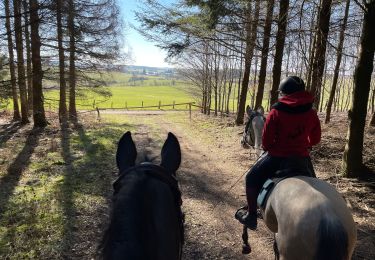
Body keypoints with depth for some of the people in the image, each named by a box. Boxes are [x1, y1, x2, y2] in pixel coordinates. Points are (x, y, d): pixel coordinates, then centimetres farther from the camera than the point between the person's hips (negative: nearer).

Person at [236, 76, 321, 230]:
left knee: (252, 178, 16)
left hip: (277, 156, -4)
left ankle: (251, 216, 19)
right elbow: (315, 139, 7)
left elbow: (266, 140, -11)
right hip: (302, 157, 4)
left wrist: (267, 149, 10)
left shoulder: (276, 112, -13)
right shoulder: (311, 113, -1)